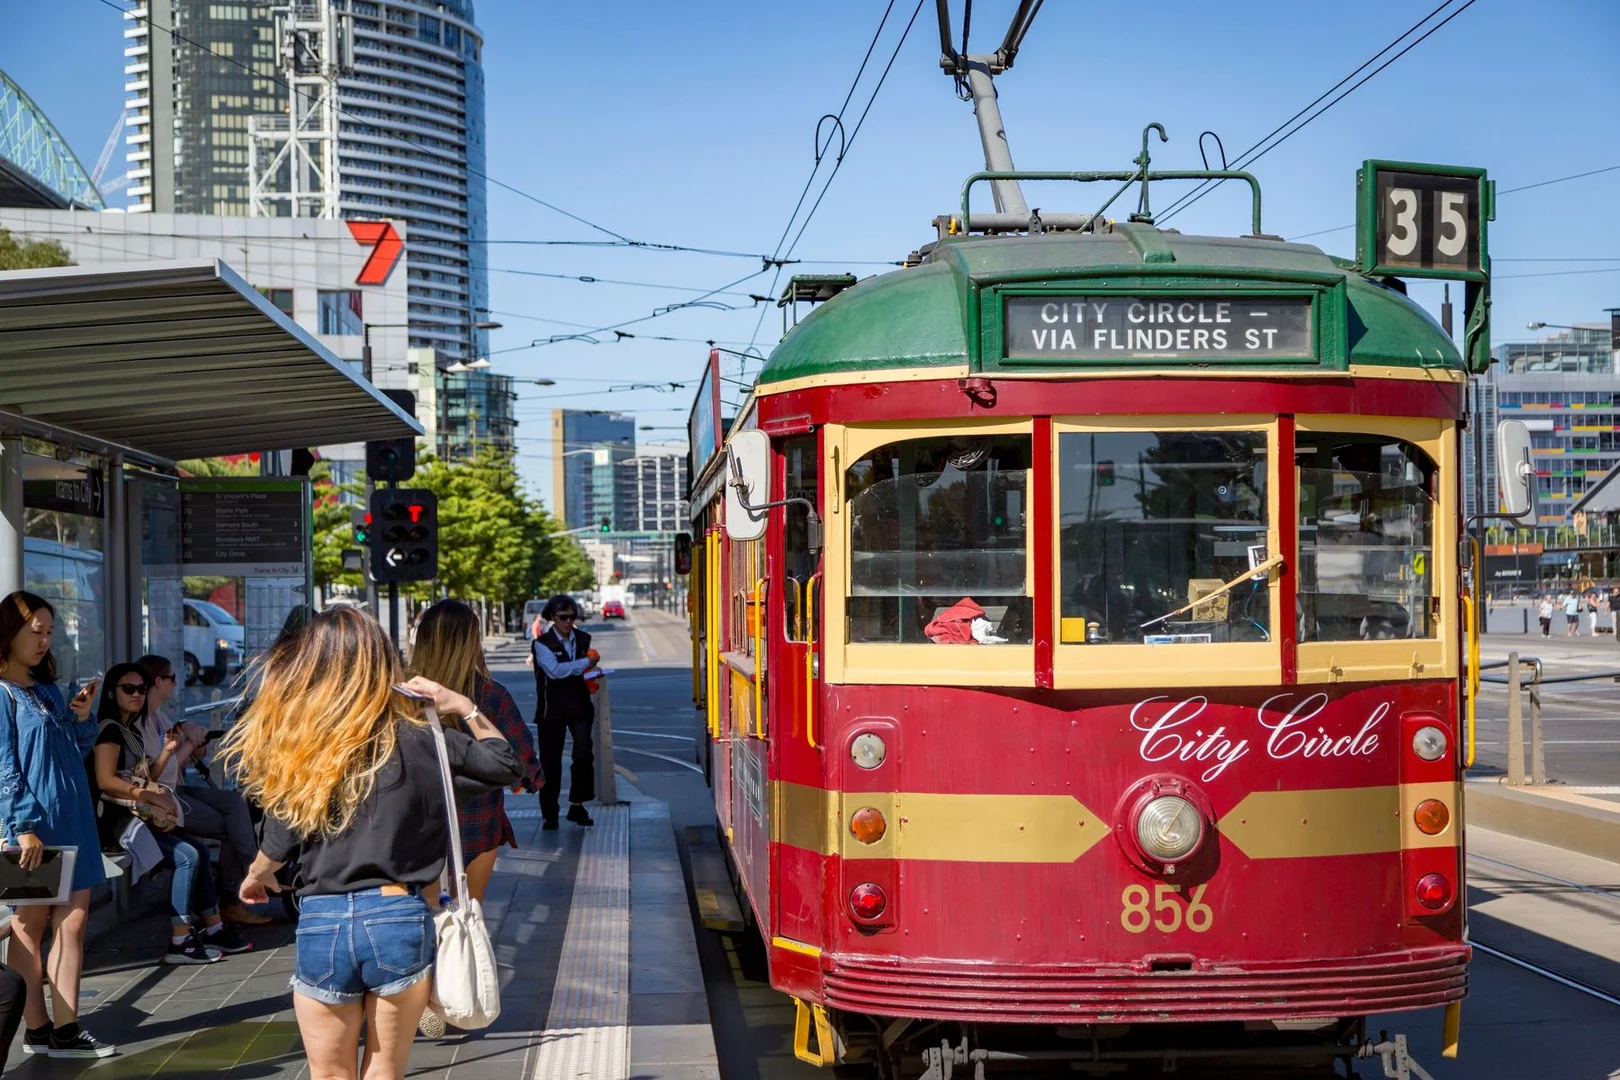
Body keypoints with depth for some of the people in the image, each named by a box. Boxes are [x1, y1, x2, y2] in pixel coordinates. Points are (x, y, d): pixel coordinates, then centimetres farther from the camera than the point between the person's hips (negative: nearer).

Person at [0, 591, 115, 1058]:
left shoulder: (48, 690, 16)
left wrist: (82, 717, 3)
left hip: (72, 818, 8)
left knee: (73, 920, 4)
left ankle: (66, 1030, 6)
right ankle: (38, 1029, 10)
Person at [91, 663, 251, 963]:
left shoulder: (136, 728, 18)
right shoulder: (110, 730, -10)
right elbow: (105, 781, -21)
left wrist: (167, 751, 2)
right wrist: (152, 796, -18)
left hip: (141, 814, 10)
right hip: (119, 818, -10)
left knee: (199, 849, 6)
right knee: (187, 856, -18)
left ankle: (214, 929, 8)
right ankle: (180, 942, -16)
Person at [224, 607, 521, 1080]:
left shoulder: (296, 744, -5)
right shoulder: (418, 740, -2)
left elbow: (281, 838, 2)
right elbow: (506, 766, 9)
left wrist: (255, 877, 22)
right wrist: (464, 707, 8)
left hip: (322, 923, 0)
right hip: (401, 919, 0)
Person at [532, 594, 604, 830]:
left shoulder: (583, 639, 9)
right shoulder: (542, 643, -6)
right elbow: (554, 670, -21)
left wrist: (592, 676, -2)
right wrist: (586, 663, -16)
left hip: (579, 706, 3)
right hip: (552, 709, -3)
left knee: (584, 754, -12)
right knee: (550, 761, 3)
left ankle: (577, 806, 2)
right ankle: (549, 814, 13)